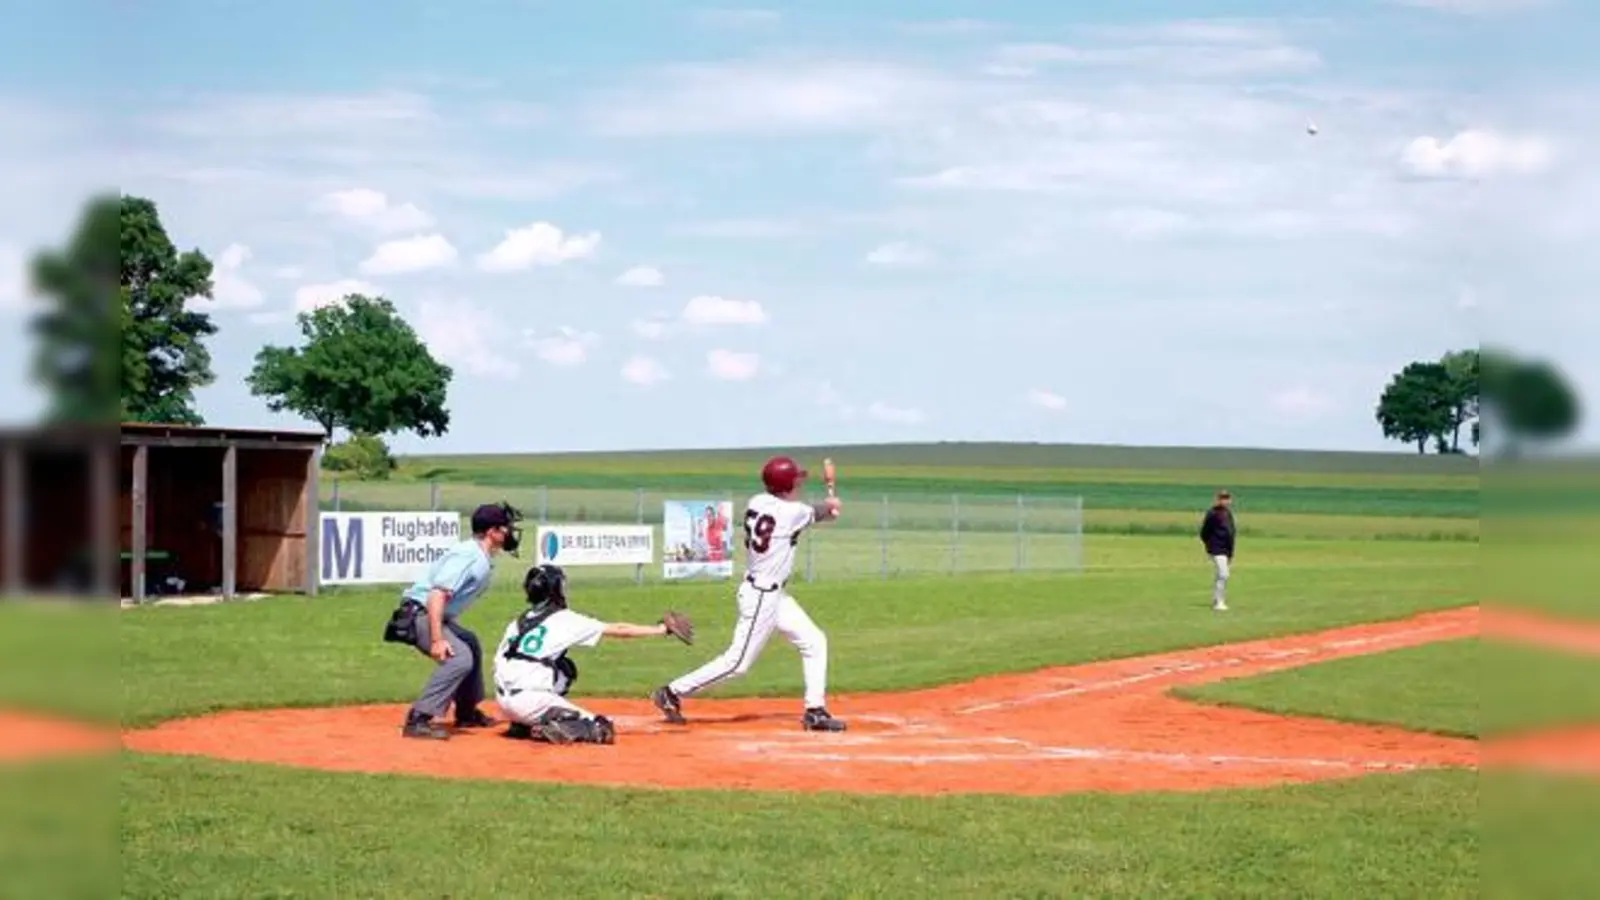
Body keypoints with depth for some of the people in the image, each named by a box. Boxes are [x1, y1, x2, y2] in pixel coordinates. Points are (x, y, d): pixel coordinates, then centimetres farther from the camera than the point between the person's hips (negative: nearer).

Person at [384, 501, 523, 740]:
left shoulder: (486, 561, 10)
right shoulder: (468, 555, -21)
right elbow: (437, 595, -30)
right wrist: (437, 640, -35)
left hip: (439, 615, 11)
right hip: (418, 613, -11)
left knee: (471, 646, 28)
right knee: (459, 657, -25)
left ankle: (467, 713, 39)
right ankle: (417, 720, -27)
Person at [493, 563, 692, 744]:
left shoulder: (518, 622, 17)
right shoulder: (564, 620, 1)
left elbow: (500, 662, 12)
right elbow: (618, 630, 4)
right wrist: (660, 630, 13)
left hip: (503, 699, 6)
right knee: (602, 731, -1)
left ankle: (523, 725, 14)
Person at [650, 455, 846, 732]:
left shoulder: (757, 502, 1)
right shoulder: (791, 512, -20)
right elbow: (819, 512, 3)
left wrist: (825, 510, 5)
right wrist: (829, 505, 24)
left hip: (775, 594, 9)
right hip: (761, 597, -9)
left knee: (814, 642, 11)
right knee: (738, 662, -3)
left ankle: (815, 711, 12)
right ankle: (672, 693, 5)